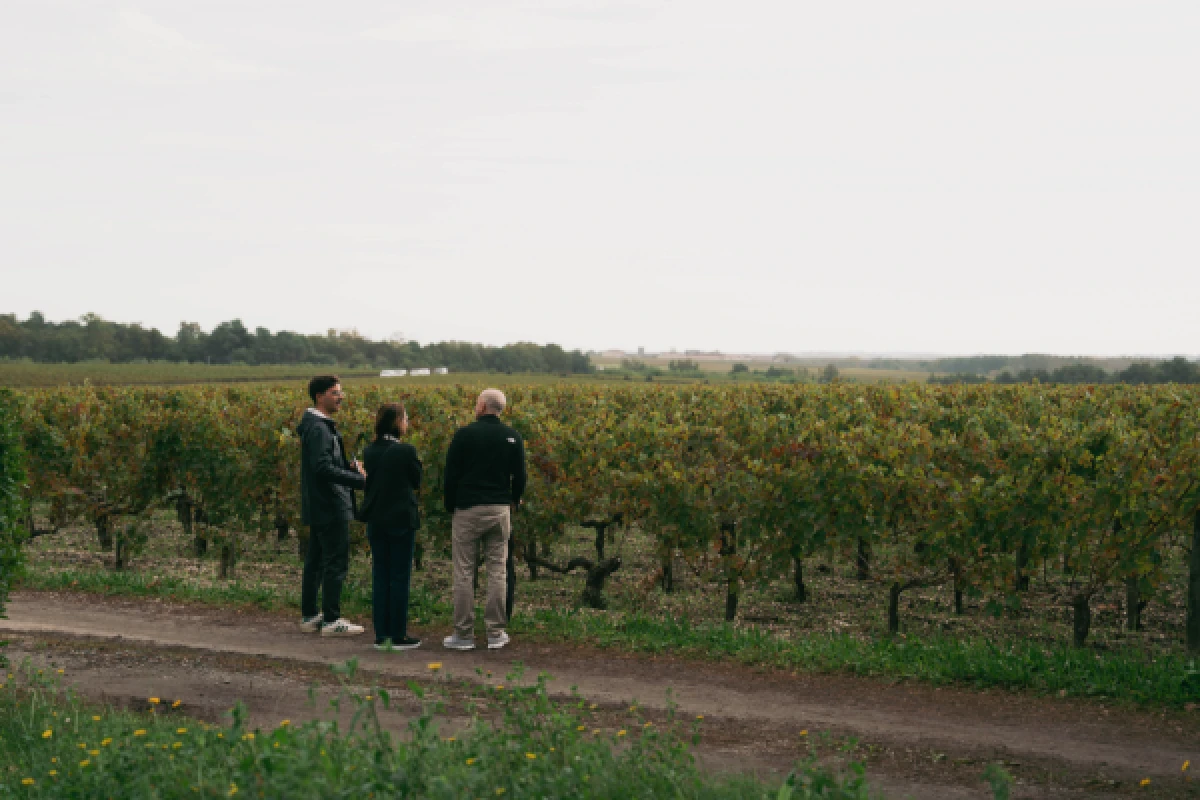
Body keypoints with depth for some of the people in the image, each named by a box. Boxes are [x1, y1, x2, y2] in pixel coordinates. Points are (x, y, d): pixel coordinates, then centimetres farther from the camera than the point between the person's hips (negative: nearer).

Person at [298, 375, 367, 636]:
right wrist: (361, 480, -26)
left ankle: (309, 615, 21)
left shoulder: (323, 425, 16)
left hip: (318, 508, 11)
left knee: (315, 561, 14)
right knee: (336, 562, -7)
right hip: (330, 507, -11)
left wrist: (351, 463, 2)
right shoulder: (317, 428, -17)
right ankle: (331, 620, -4)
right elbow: (323, 468, -26)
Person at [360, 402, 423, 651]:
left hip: (376, 521, 5)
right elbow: (417, 483, -3)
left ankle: (381, 635, 13)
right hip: (401, 519, -5)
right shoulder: (406, 451, -13)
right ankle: (398, 636, 5)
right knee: (400, 577, 2)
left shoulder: (369, 452, 3)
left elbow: (369, 482, 10)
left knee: (380, 576, 10)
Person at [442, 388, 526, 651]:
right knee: (497, 571, 6)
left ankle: (463, 634, 5)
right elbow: (520, 476, 8)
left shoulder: (465, 434, -5)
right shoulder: (512, 437, 3)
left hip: (468, 510, -3)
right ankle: (496, 633, 8)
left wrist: (450, 506, 12)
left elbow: (451, 474, -2)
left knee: (464, 572, 2)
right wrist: (513, 501, 26)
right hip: (500, 510, 3)